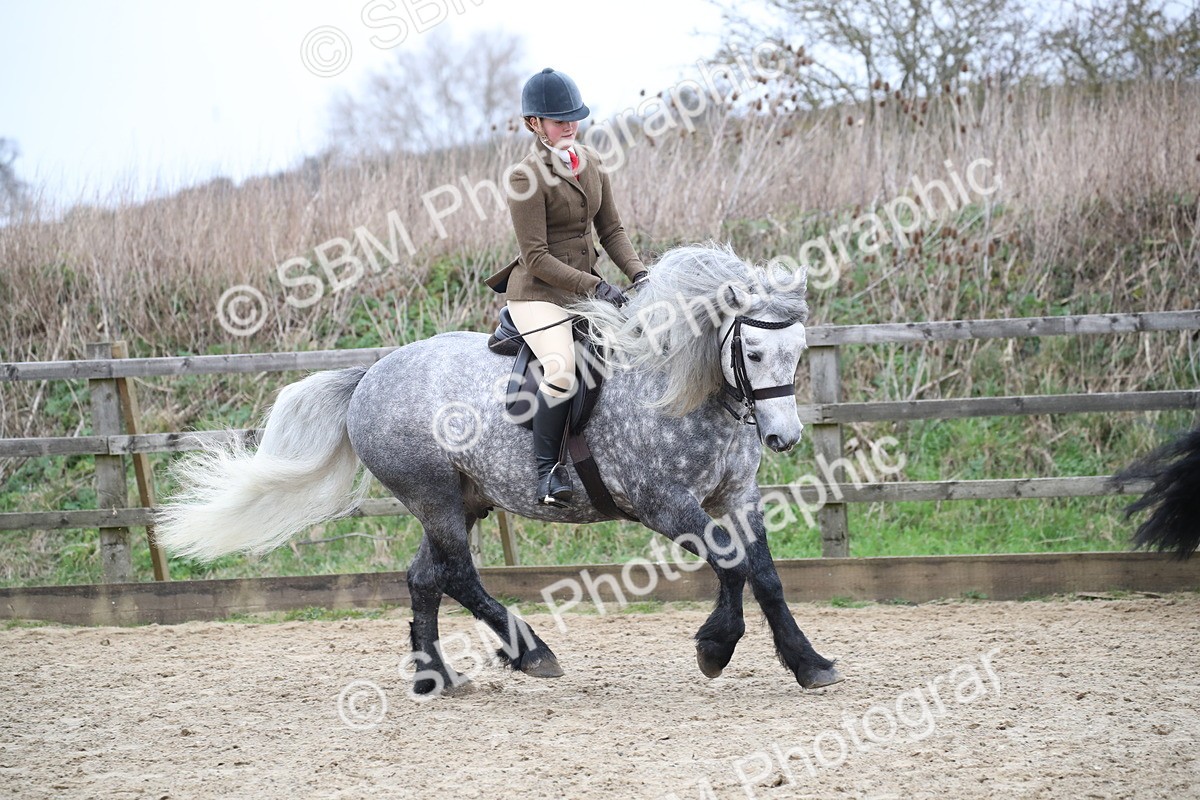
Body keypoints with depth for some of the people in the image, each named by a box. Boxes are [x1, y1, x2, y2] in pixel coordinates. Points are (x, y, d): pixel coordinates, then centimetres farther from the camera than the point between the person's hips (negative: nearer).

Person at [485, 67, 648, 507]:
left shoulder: (590, 161, 8)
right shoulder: (526, 177, -15)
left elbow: (611, 230, 12)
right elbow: (536, 258, -18)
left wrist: (638, 273, -5)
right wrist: (595, 287, -23)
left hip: (586, 286, 8)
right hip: (539, 292, -8)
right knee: (562, 369, -31)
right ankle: (547, 470, -17)